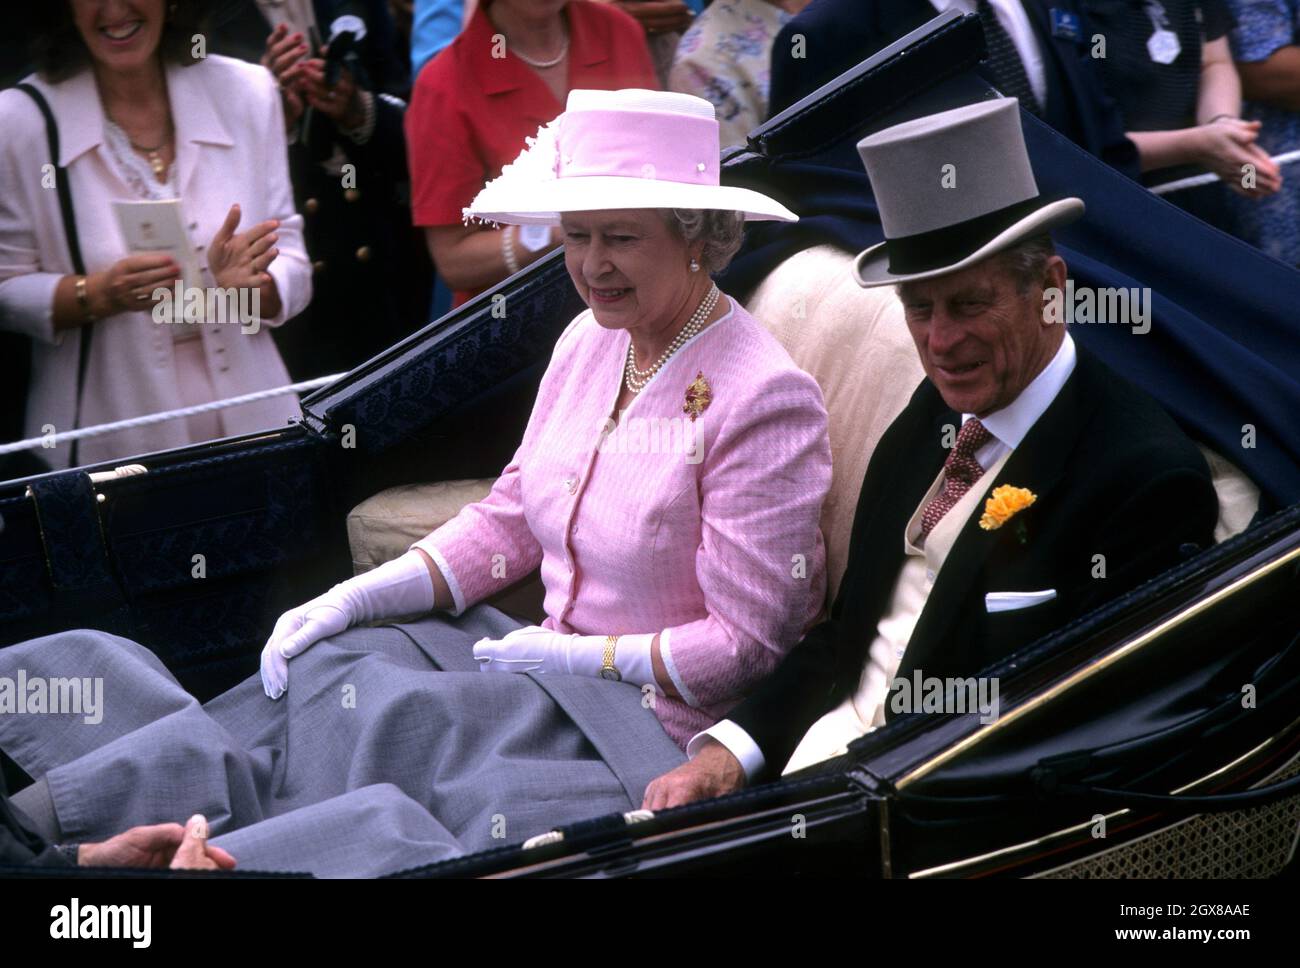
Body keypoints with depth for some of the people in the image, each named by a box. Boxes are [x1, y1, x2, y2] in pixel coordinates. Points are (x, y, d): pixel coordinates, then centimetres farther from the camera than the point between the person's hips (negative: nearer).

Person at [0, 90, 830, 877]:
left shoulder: (764, 401, -19)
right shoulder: (591, 341, 6)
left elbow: (746, 643, -17)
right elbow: (509, 520, 13)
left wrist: (575, 657, -16)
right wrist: (357, 598, 1)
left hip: (653, 723, -8)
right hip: (556, 660, 8)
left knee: (361, 708, -21)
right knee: (324, 665, -10)